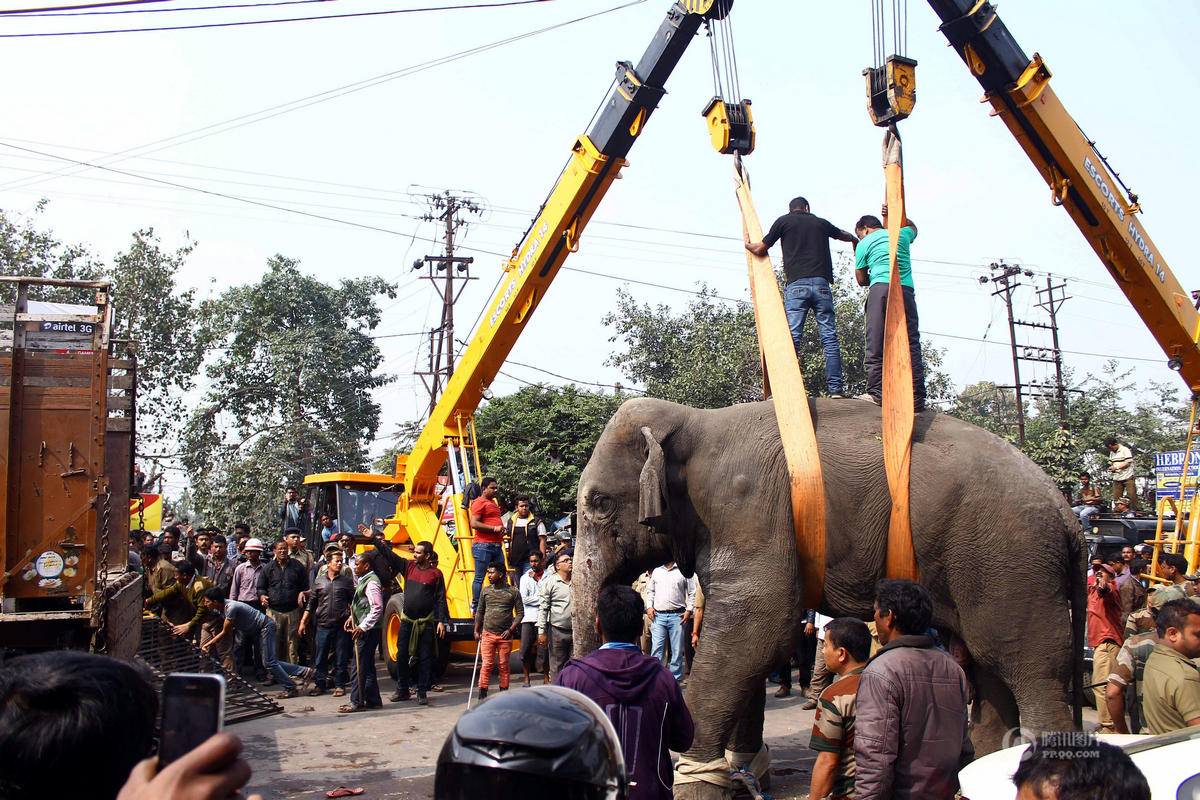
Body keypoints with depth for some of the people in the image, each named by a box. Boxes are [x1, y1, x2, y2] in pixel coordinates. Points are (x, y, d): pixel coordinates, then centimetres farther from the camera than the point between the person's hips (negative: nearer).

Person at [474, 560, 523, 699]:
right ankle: (482, 694, 0)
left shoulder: (513, 592, 1)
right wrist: (476, 631, 9)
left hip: (505, 636, -1)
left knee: (504, 665, 4)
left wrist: (511, 630, -6)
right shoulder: (485, 591, 8)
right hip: (487, 634, 1)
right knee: (486, 664, -4)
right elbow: (479, 612, 15)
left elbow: (520, 613, 3)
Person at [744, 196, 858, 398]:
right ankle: (836, 388, -2)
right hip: (822, 284, 2)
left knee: (792, 337, -7)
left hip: (796, 285, -2)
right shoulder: (821, 223, 22)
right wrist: (855, 241, 67)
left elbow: (761, 250, 17)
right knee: (829, 337, 2)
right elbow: (845, 236, 43)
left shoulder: (784, 221, 12)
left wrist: (747, 244, 40)